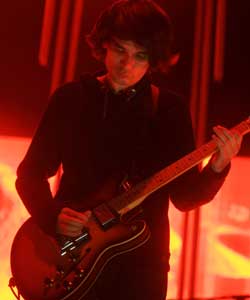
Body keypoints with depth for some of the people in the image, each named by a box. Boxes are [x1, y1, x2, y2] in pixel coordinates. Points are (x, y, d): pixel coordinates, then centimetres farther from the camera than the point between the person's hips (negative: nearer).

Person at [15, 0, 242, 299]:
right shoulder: (70, 98, 1)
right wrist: (52, 216, -13)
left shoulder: (169, 109, 1)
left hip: (141, 262, 1)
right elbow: (30, 172, 4)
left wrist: (216, 169, -18)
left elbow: (184, 195, 0)